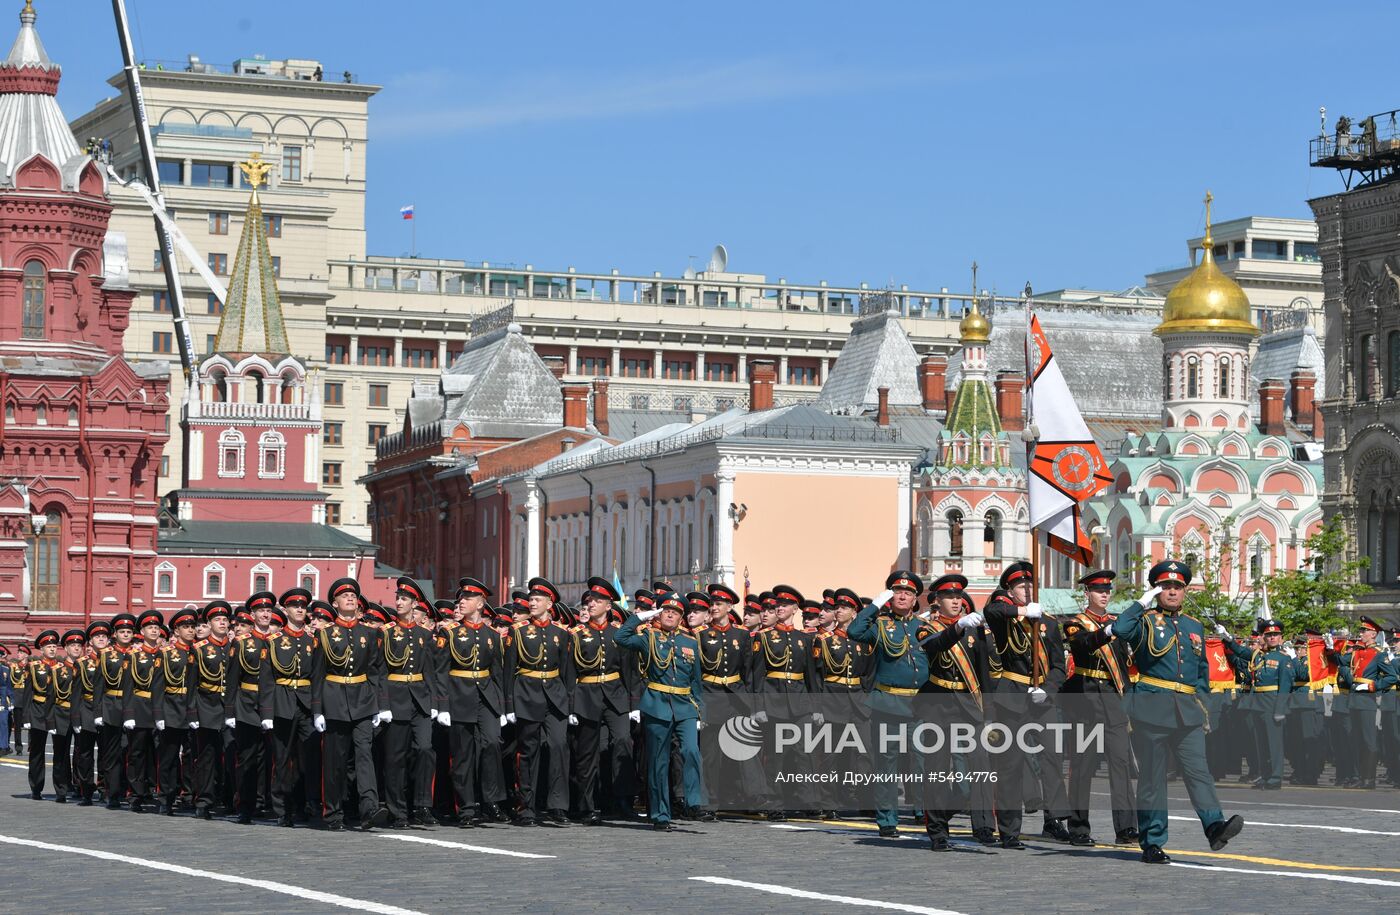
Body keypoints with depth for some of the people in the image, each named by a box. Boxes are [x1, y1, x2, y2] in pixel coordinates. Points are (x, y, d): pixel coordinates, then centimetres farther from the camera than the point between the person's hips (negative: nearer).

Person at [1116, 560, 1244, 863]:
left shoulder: (1195, 627, 19)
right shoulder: (1145, 621, 3)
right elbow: (1120, 630, -20)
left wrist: (1202, 702, 17)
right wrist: (1143, 602, -12)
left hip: (1188, 712, 4)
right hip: (1151, 709, -4)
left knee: (1198, 770, -11)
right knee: (1152, 775, 0)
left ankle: (1215, 826, -24)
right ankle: (1152, 843, 4)